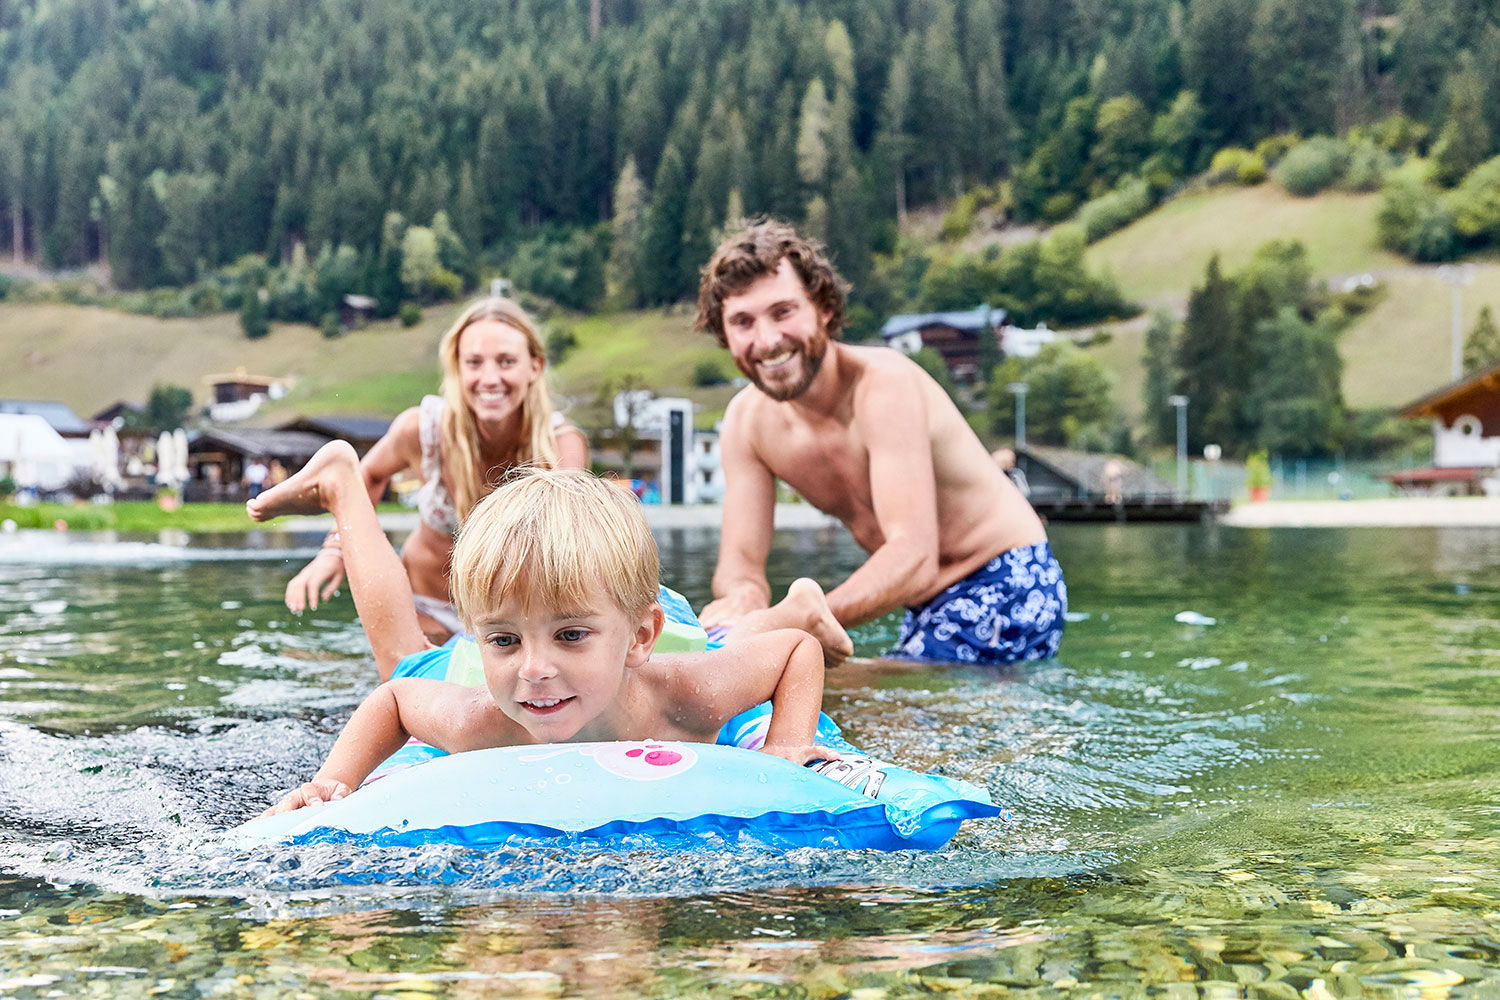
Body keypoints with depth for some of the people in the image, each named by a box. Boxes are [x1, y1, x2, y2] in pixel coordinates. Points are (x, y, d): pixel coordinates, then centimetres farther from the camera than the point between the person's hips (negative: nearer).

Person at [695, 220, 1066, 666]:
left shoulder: (885, 384, -26)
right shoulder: (745, 420, -5)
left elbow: (914, 559, -35)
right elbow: (740, 558, -7)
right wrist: (744, 596, -33)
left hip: (1005, 589, -7)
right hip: (926, 608, 7)